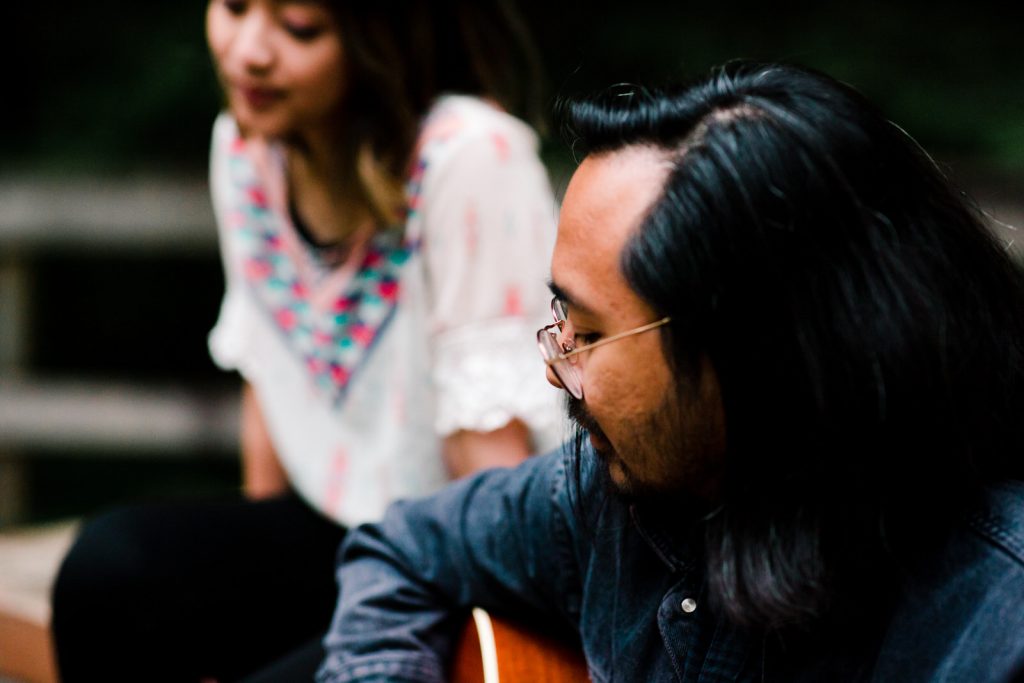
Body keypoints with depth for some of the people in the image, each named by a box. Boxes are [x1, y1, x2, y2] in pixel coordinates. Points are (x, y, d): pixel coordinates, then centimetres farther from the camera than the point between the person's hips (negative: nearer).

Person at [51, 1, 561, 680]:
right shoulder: (242, 148, 3)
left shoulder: (469, 156, -19)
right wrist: (255, 578, 9)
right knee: (108, 567, -19)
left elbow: (493, 448, -17)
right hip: (331, 530, 6)